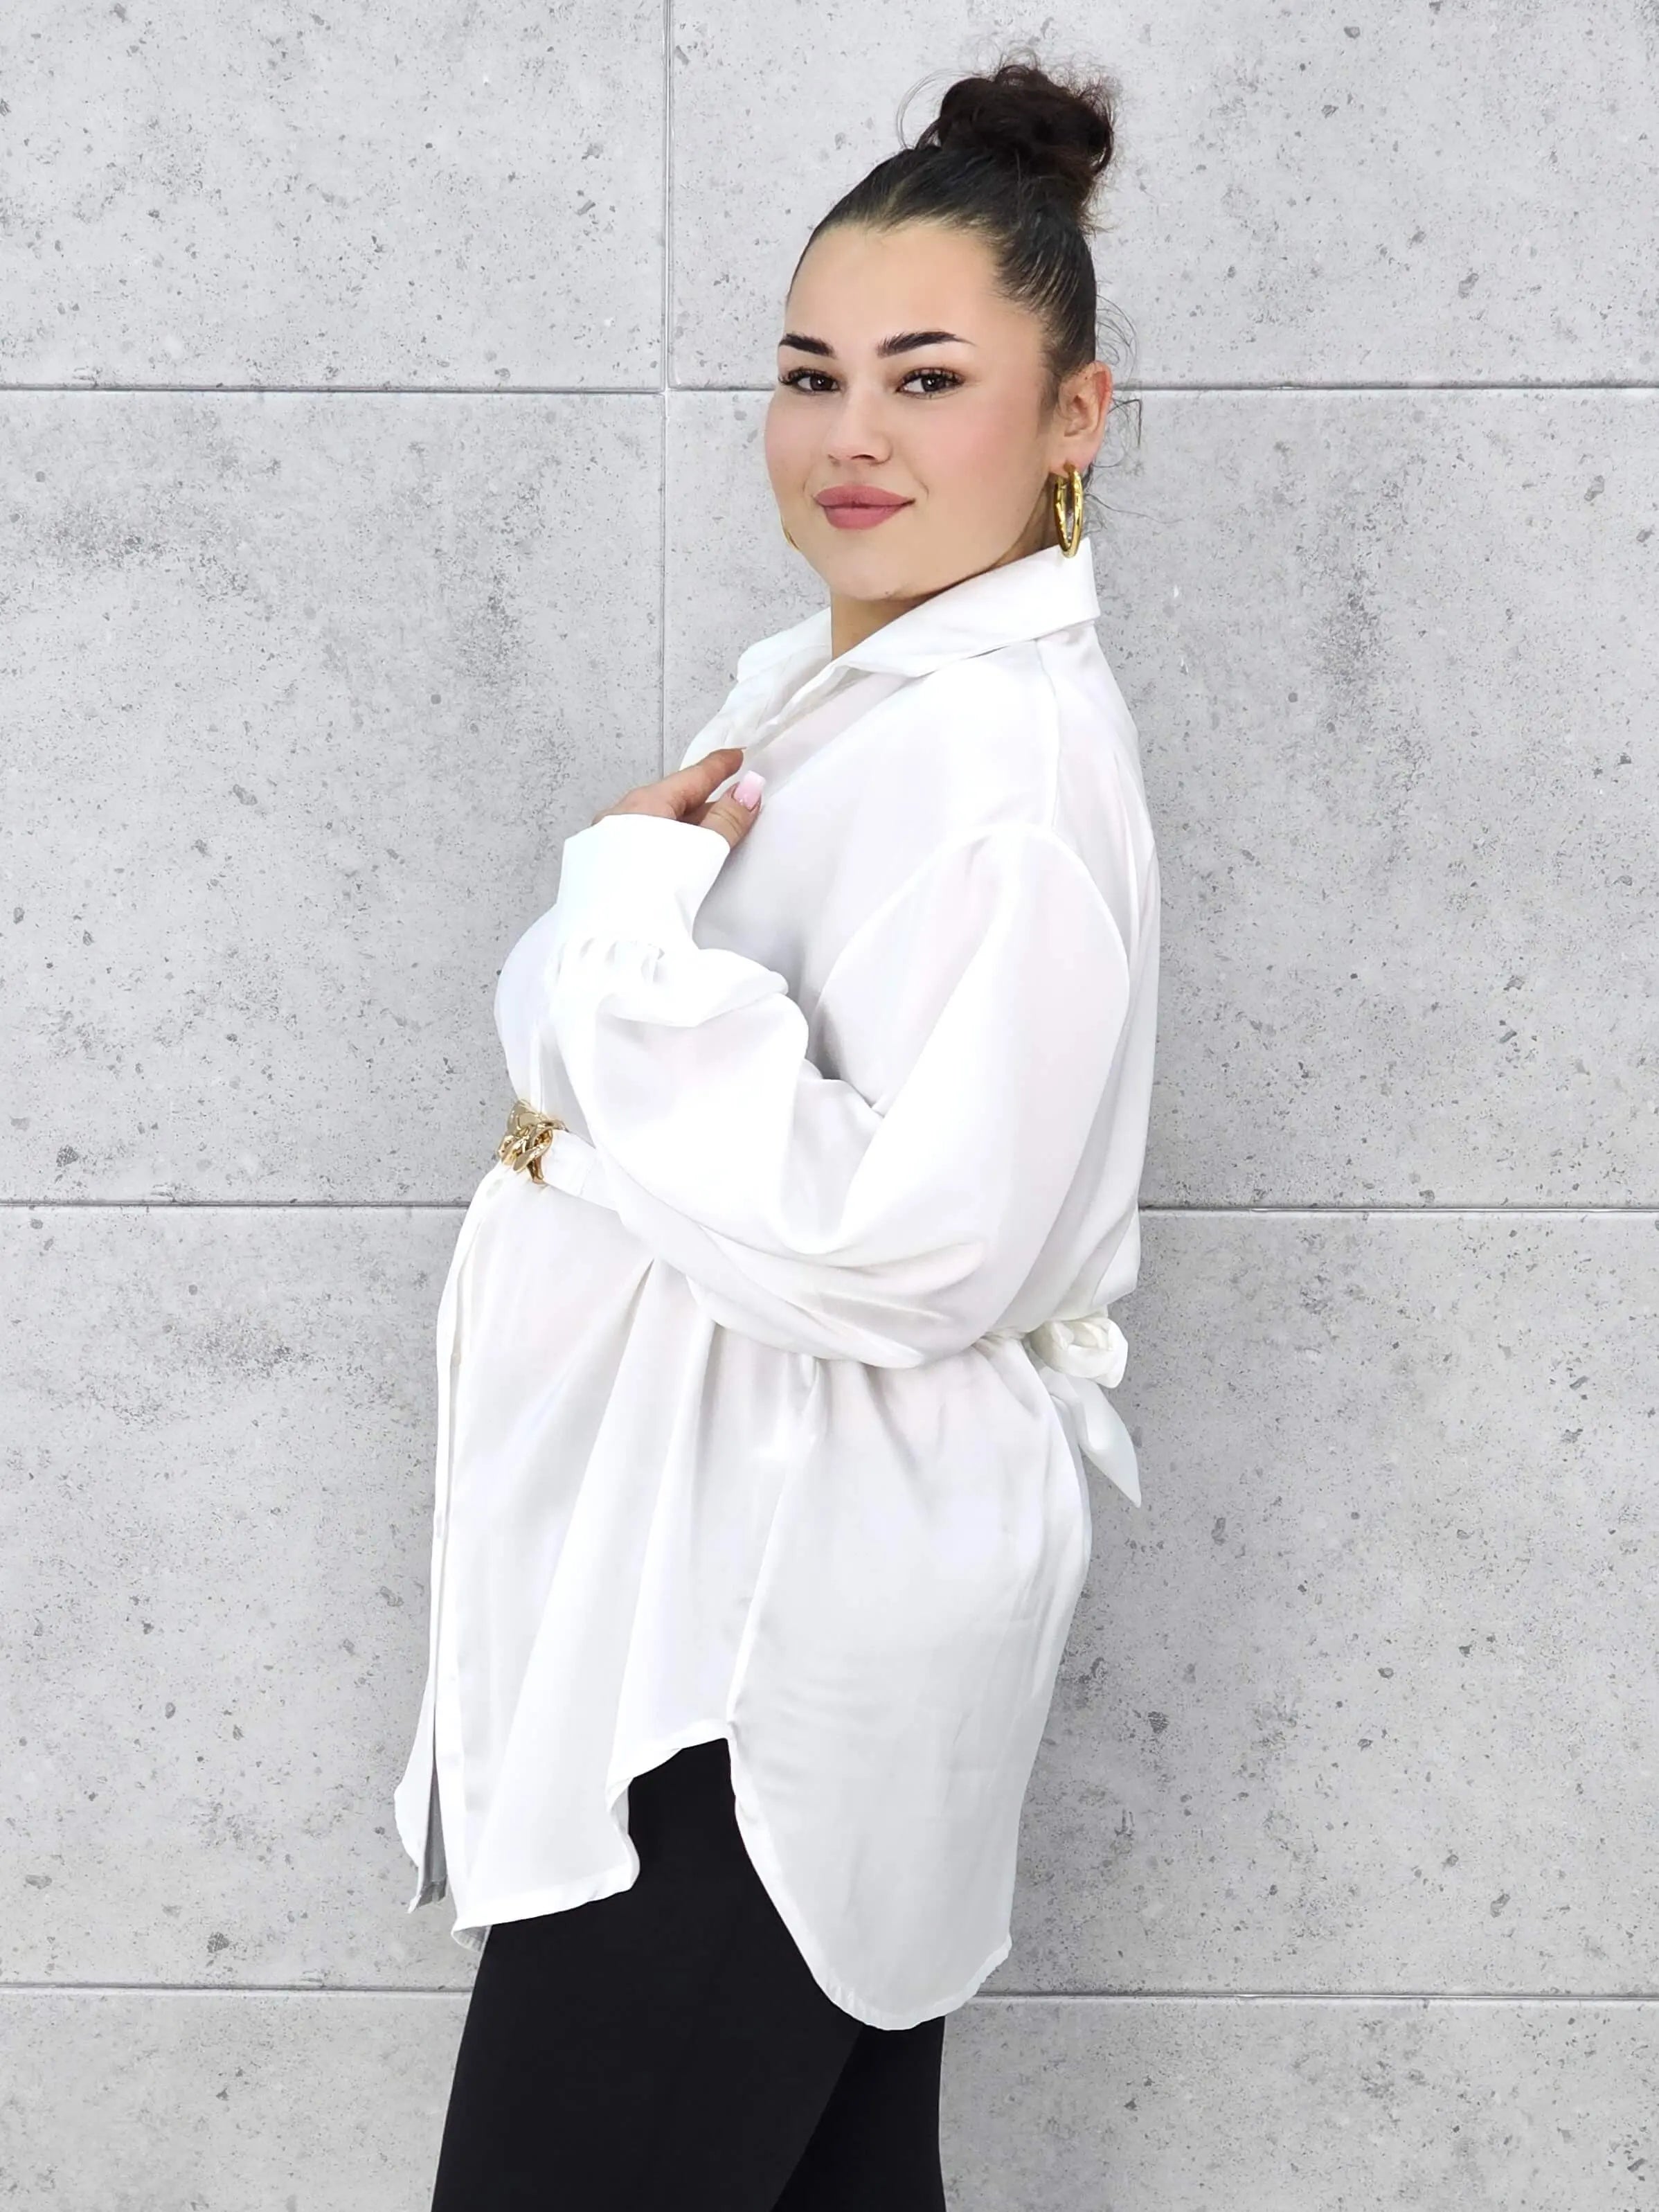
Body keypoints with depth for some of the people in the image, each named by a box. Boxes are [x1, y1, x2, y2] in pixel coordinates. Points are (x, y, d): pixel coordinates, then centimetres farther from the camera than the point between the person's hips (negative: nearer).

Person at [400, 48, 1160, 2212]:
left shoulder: (1012, 755, -19)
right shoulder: (814, 684, 12)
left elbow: (911, 1253, -25)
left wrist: (636, 924, -20)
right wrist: (587, 1100, 0)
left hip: (783, 1642, -9)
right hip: (729, 1572, 9)